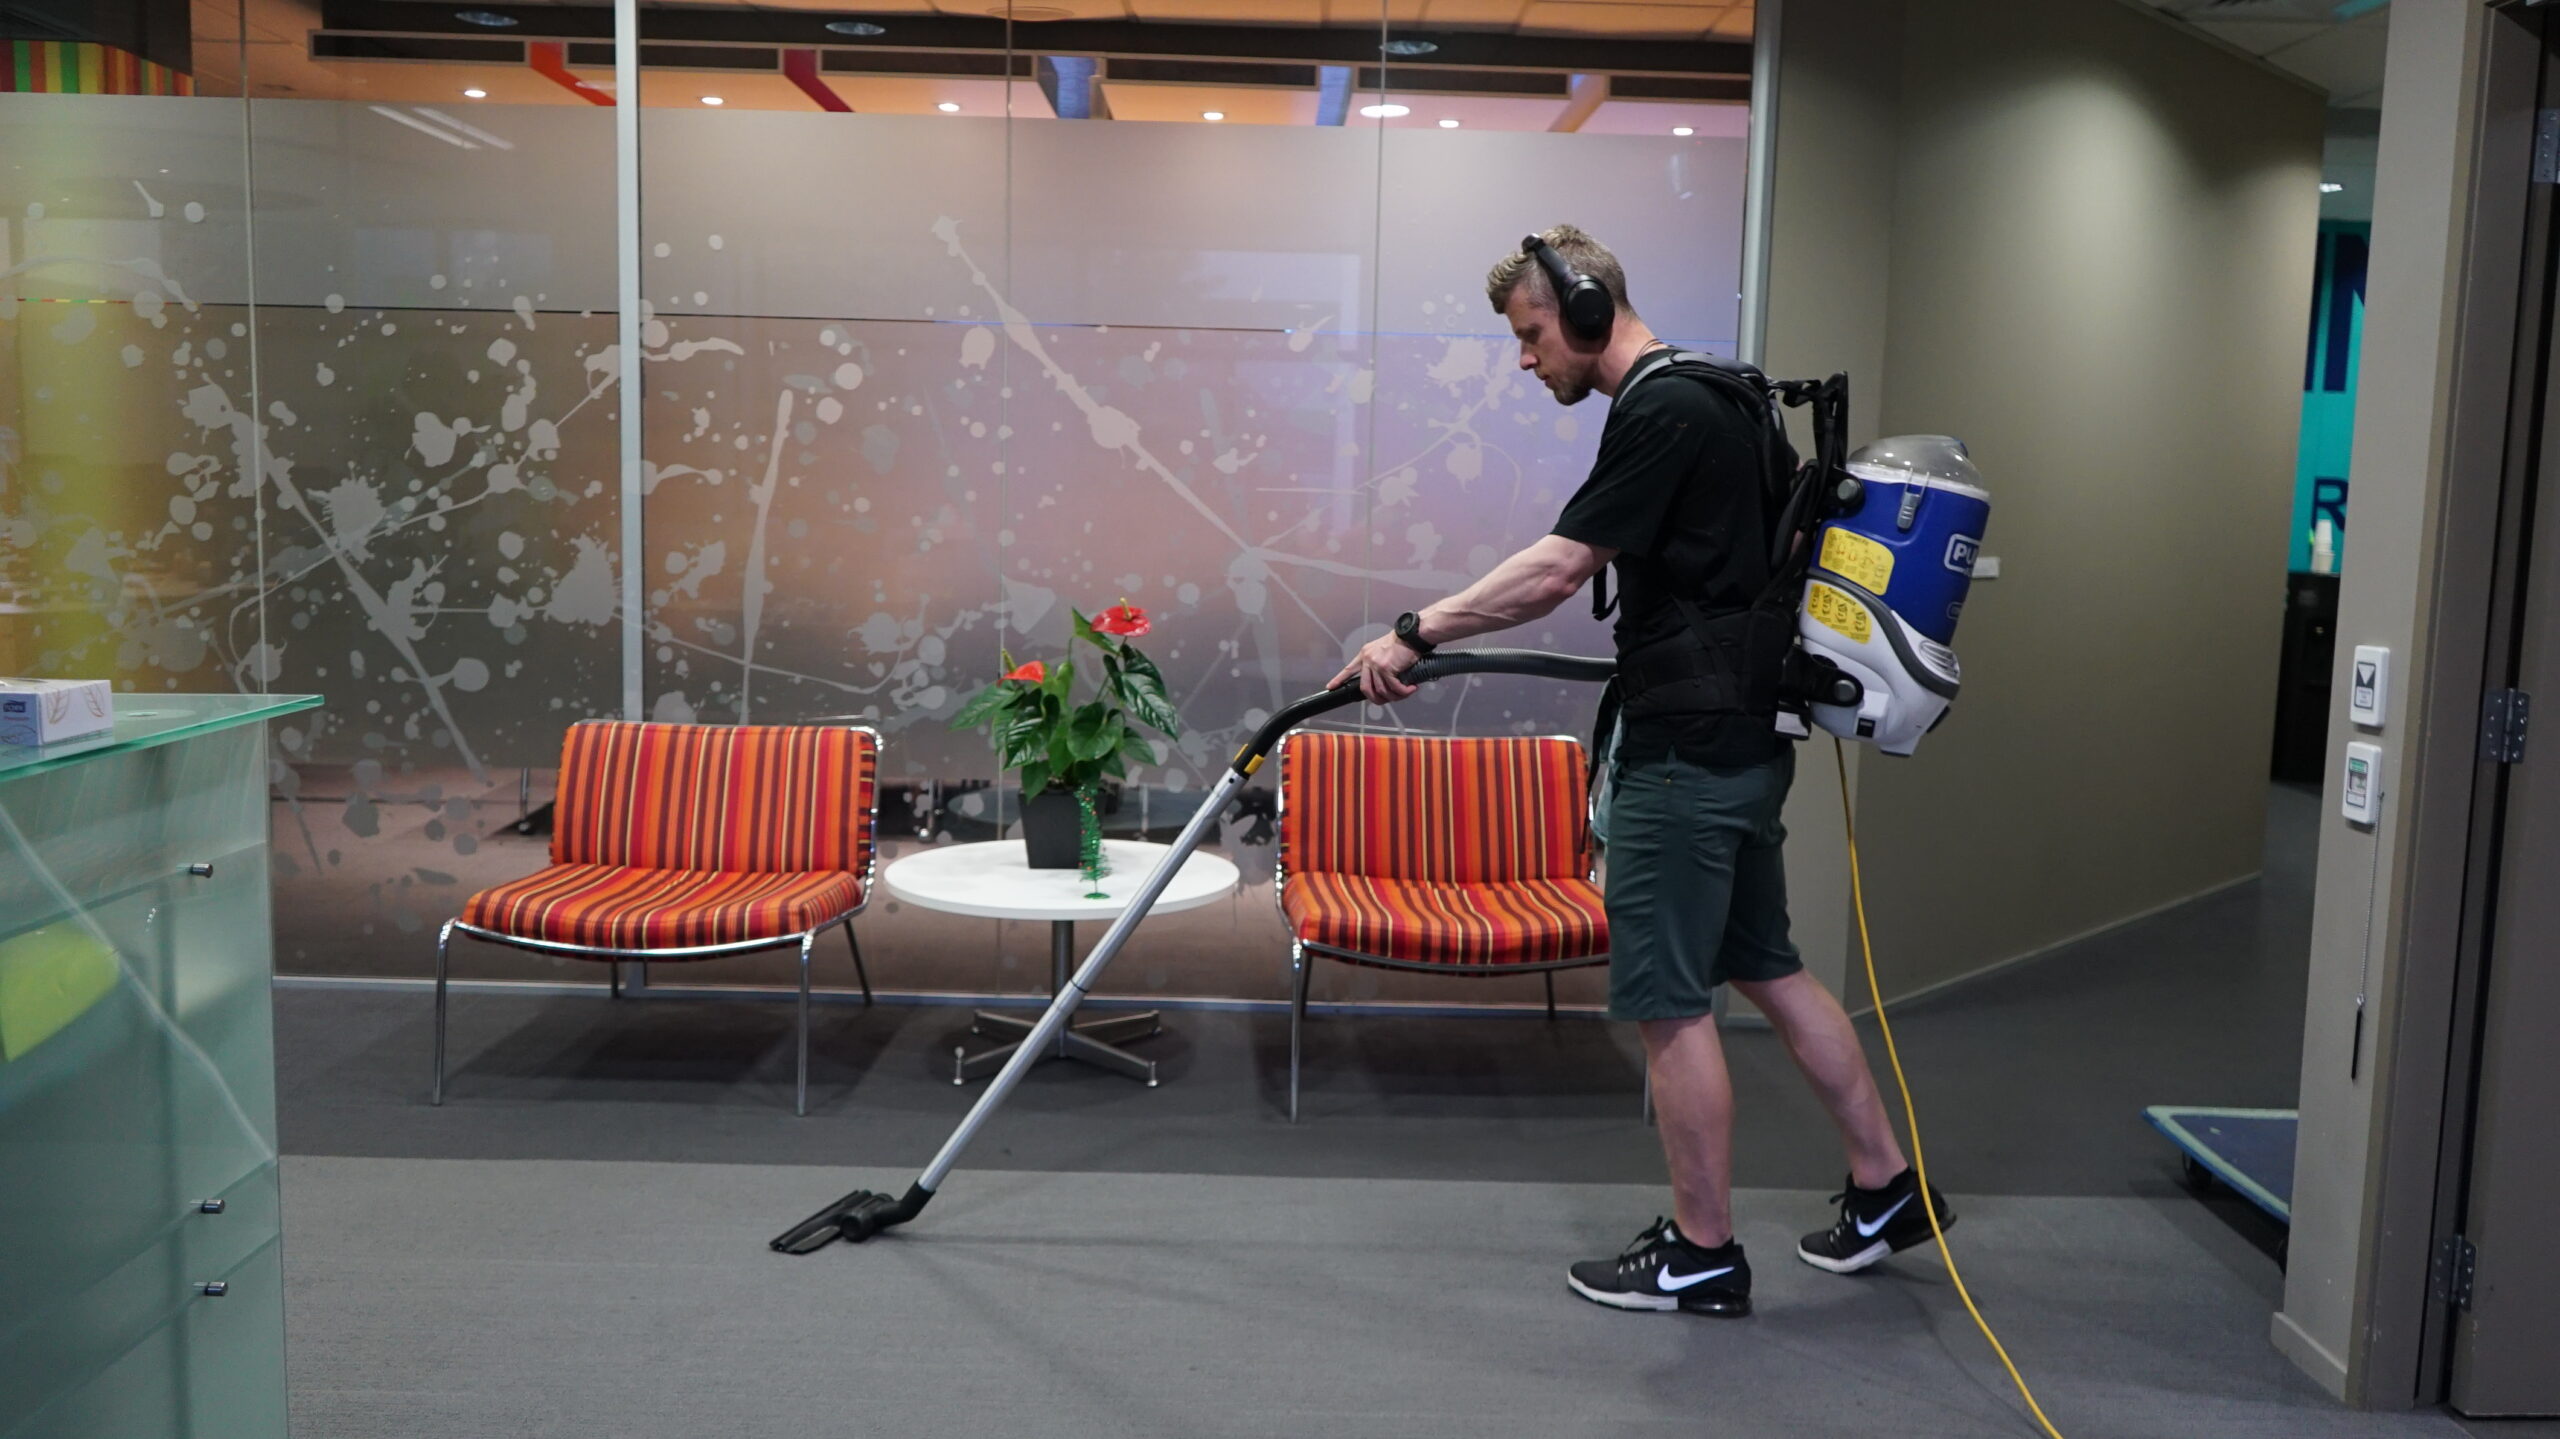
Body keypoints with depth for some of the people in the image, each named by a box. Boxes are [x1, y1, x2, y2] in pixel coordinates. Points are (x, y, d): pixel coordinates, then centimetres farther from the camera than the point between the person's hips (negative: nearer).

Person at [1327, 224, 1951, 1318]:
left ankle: (1702, 1254, 12)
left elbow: (1557, 571, -22)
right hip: (1745, 741, 10)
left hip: (1688, 755, -10)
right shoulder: (1714, 398, 15)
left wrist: (1416, 633, -17)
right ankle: (1884, 1189, 29)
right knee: (1765, 968, 19)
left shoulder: (1659, 414, -17)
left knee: (1667, 1000, 0)